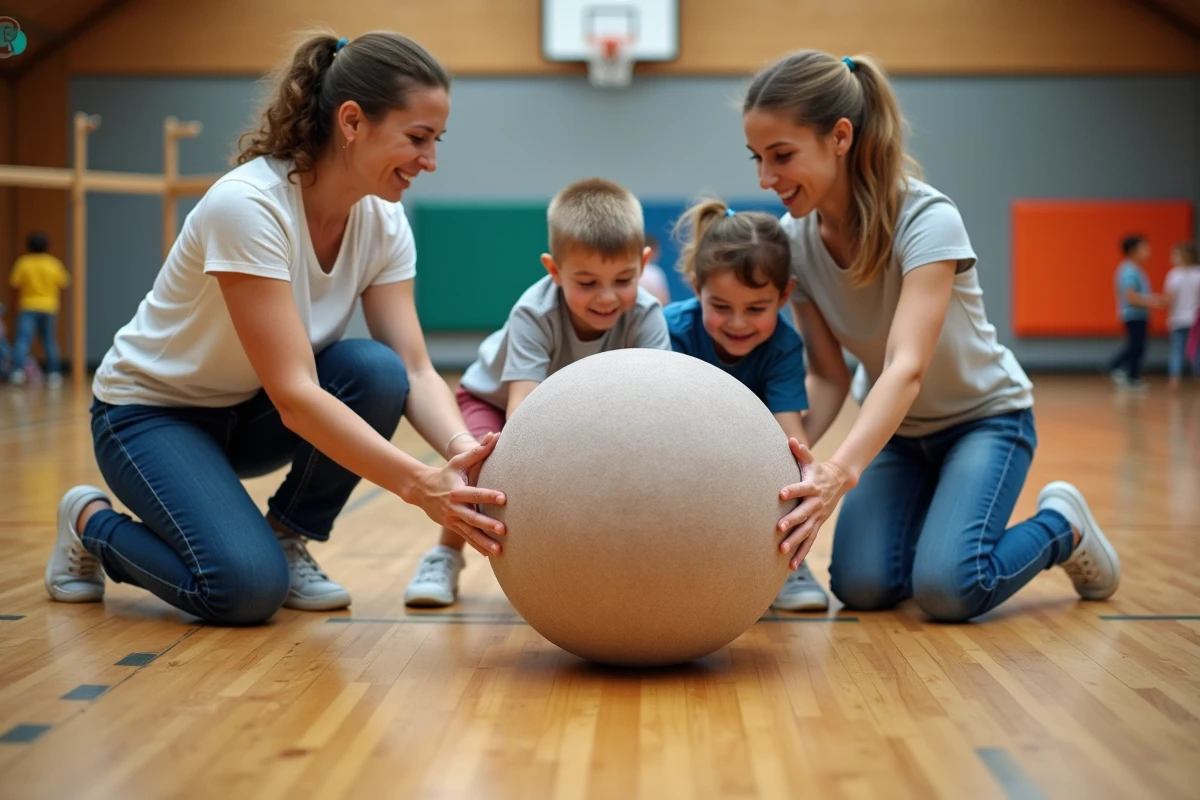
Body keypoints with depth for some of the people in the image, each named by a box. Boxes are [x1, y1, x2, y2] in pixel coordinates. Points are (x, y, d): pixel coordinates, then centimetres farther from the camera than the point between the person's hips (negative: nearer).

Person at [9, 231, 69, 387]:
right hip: (49, 308, 2)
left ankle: (18, 370, -25)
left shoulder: (23, 263, -6)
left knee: (23, 339, -9)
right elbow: (63, 283, 2)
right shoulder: (54, 263, -1)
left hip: (28, 308, -2)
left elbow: (15, 283, -6)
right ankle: (54, 373, 12)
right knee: (50, 342, 12)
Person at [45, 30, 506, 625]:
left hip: (250, 412, 6)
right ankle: (94, 524, 3)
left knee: (376, 372, -25)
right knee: (247, 586, -28)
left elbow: (412, 372, -16)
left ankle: (289, 539, 0)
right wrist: (420, 485, -47)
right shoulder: (248, 205, -31)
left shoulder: (383, 220, -10)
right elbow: (293, 396, -37)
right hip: (151, 411, -6)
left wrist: (460, 448, -37)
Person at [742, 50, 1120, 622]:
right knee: (862, 586, -18)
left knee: (947, 589, -26)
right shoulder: (793, 239, -13)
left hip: (985, 417, -4)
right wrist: (791, 452, -33)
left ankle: (1061, 525, 5)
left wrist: (842, 471, -59)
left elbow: (907, 367, -42)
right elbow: (828, 375, -11)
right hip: (898, 430, 5)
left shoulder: (927, 220, -30)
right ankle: (932, 518, 16)